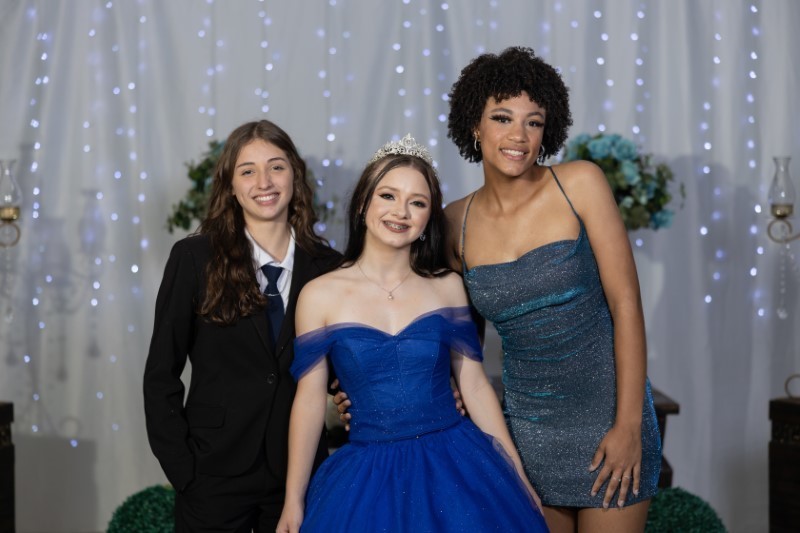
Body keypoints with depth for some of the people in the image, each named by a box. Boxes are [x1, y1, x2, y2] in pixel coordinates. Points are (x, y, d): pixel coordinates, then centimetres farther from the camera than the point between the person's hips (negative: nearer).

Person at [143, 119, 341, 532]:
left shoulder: (327, 266, 1)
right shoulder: (194, 258, -5)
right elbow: (161, 374, -4)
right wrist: (182, 470, -7)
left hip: (301, 474, 2)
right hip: (215, 475, -2)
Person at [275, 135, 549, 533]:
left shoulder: (447, 287, 2)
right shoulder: (320, 295, -3)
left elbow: (474, 385, 5)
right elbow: (309, 399, 0)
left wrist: (519, 479, 5)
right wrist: (293, 501, 2)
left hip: (455, 468, 2)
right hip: (367, 475, -1)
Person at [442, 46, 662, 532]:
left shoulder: (579, 184, -9)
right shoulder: (458, 222, -1)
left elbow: (627, 305, -10)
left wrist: (629, 425, -13)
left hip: (608, 412, -2)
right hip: (526, 420, 3)